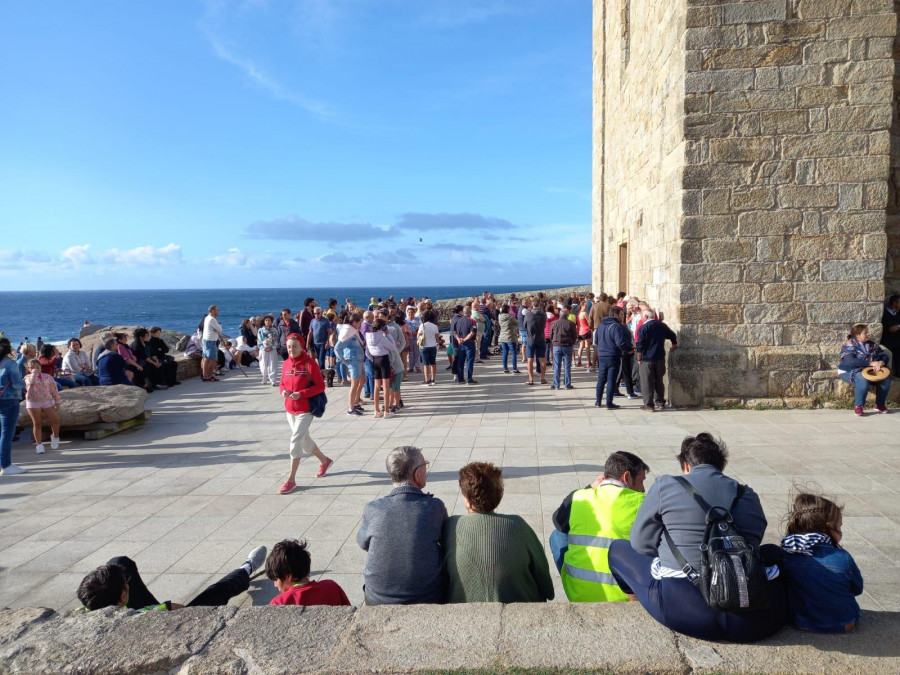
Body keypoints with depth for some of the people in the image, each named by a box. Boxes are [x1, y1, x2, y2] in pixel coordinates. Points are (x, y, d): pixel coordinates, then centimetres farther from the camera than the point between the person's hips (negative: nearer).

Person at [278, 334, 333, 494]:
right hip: (290, 409, 7)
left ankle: (291, 480, -1)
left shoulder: (309, 363, -13)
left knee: (295, 441, -11)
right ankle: (324, 461, 42)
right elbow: (282, 383, 15)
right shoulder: (286, 364, 4)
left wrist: (301, 394, -23)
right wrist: (283, 390, -9)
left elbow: (320, 386, -13)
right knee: (304, 439, 18)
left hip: (305, 410, -7)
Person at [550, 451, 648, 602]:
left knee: (557, 536, 25)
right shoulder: (641, 502, -8)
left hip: (577, 594, 1)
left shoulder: (577, 498, -2)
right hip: (624, 597, -1)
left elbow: (558, 521, 19)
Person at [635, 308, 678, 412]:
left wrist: (639, 359, -6)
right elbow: (673, 336, 18)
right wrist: (674, 345, 36)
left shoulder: (643, 328, -12)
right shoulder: (662, 325, 5)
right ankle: (660, 403, 20)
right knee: (659, 381, 16)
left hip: (647, 359, -5)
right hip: (660, 358, 6)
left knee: (647, 383, 1)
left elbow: (640, 345, -15)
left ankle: (649, 405, 1)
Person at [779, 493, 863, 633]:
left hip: (798, 622, 1)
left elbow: (782, 586, 0)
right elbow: (857, 589, -3)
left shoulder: (783, 554, -15)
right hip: (843, 625, -1)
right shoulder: (843, 558, -20)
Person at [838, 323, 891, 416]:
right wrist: (871, 363, -31)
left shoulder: (871, 345, 9)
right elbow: (850, 361, -26)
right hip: (850, 371, -6)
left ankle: (880, 404, 1)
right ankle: (859, 407, -20)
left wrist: (881, 363, -18)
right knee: (863, 380, -37)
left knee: (886, 379, -19)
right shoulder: (849, 345, -10)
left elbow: (884, 356, 7)